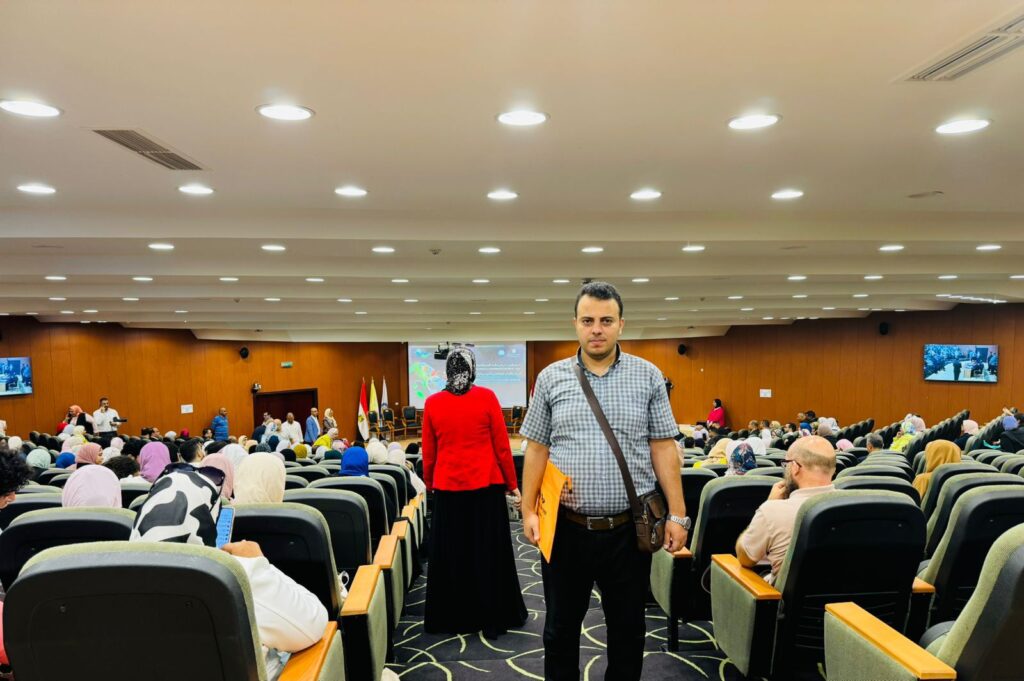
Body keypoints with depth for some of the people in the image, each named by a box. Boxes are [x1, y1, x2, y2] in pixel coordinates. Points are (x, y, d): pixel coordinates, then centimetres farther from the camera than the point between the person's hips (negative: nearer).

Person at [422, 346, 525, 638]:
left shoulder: (432, 403, -2)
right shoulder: (487, 397, -8)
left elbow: (428, 454, 4)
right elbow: (502, 446, -5)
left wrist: (429, 486, 18)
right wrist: (513, 485, 5)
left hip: (447, 488, 2)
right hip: (485, 486, -2)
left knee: (452, 555, 14)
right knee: (489, 553, 11)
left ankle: (453, 618, 24)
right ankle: (492, 618, 21)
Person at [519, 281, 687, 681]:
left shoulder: (648, 376, 0)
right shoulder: (551, 378, 1)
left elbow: (663, 448, 1)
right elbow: (537, 449, 4)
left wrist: (677, 514, -3)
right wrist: (529, 510, -1)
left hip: (629, 528, 0)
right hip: (566, 527, 1)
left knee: (628, 629, 15)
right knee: (560, 628, 15)